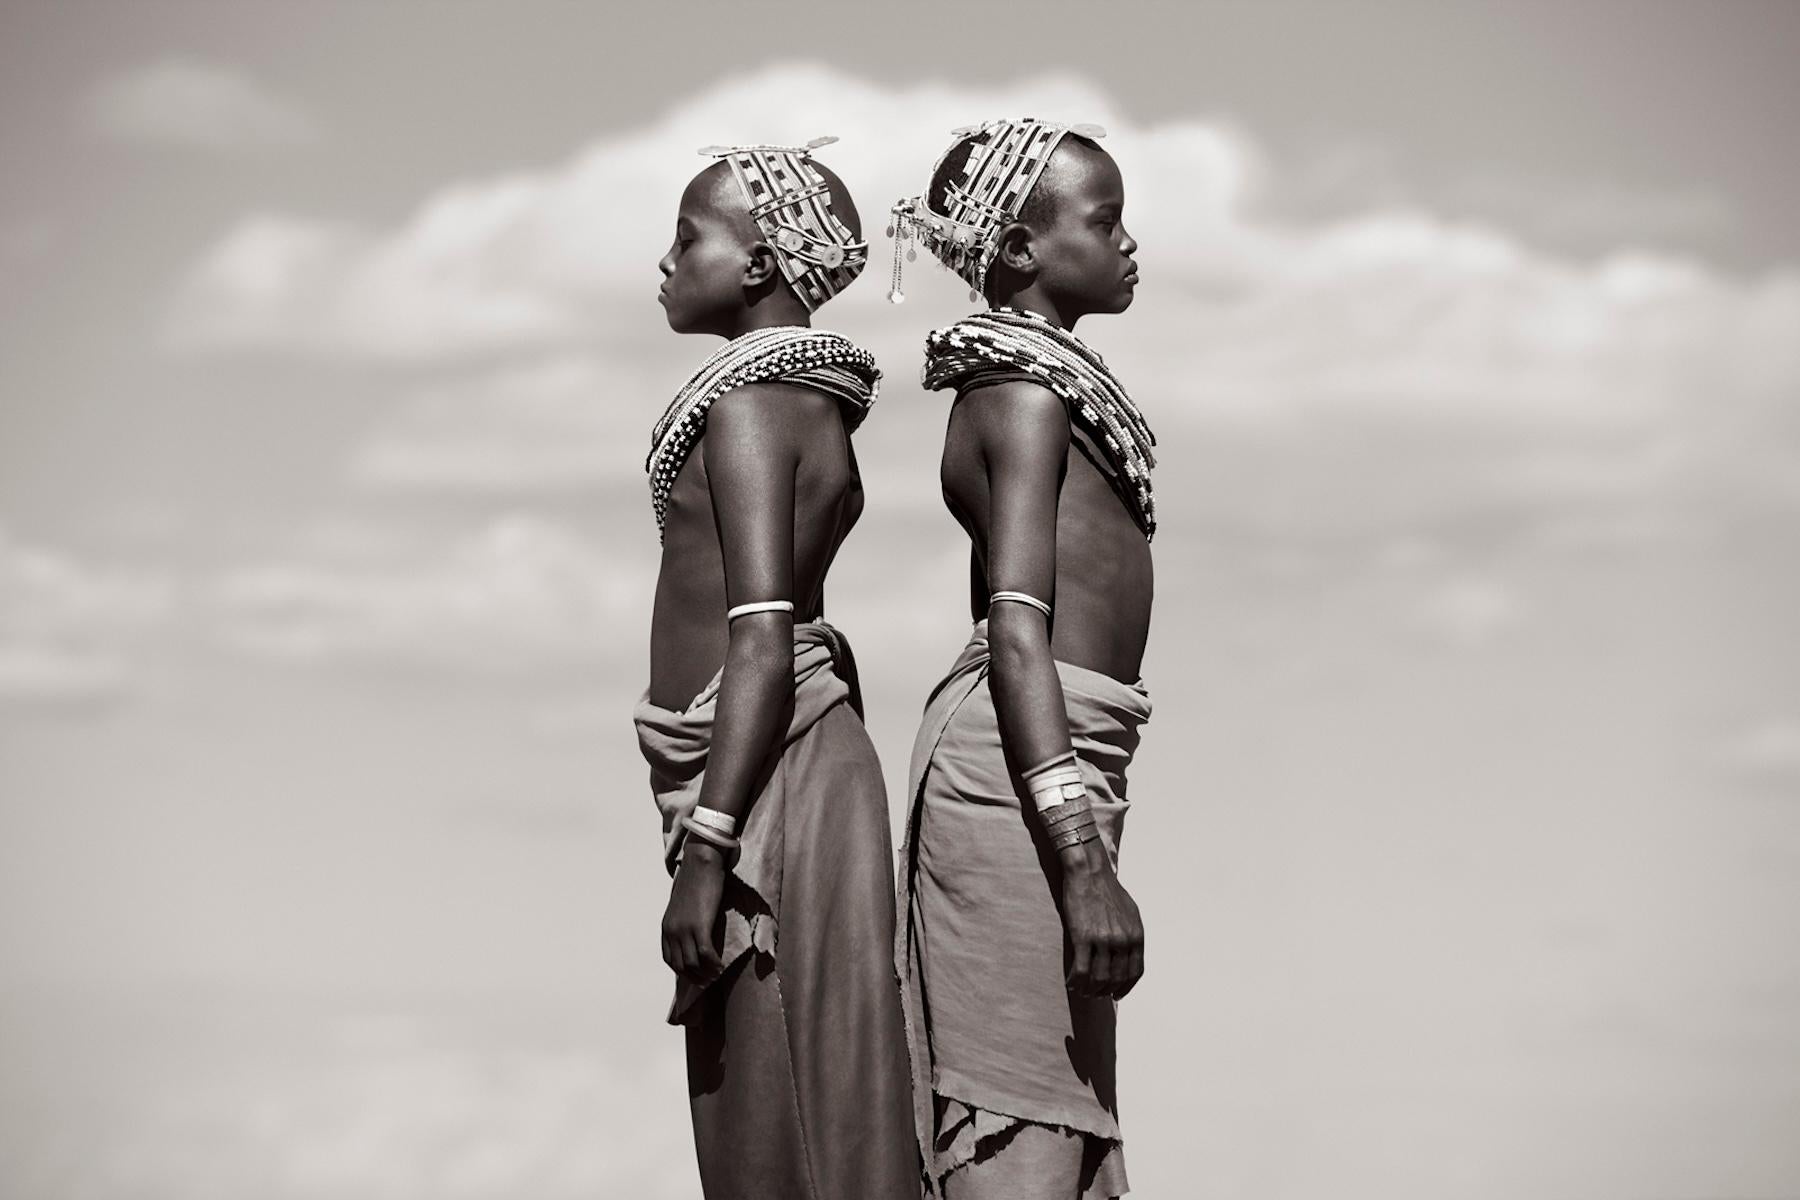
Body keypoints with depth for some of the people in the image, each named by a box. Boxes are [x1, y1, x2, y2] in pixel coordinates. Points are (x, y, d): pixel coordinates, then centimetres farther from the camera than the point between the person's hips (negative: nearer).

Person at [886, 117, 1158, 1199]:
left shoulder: (1025, 391, 21)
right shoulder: (1028, 391, -8)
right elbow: (1018, 634, -18)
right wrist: (1083, 860, -25)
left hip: (1047, 766, 10)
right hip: (1028, 767, -10)